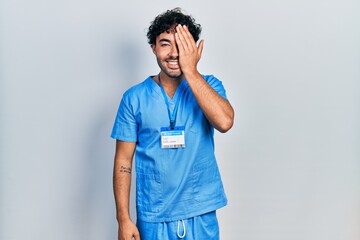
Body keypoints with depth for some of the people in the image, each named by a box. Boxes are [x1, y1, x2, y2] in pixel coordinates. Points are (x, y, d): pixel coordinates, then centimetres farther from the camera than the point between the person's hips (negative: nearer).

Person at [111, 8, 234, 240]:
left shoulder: (209, 85, -2)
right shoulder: (134, 98, -4)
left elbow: (225, 122, -22)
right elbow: (124, 160, -2)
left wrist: (190, 71, -22)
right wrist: (123, 218, -6)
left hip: (201, 214, 1)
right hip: (153, 217, 0)